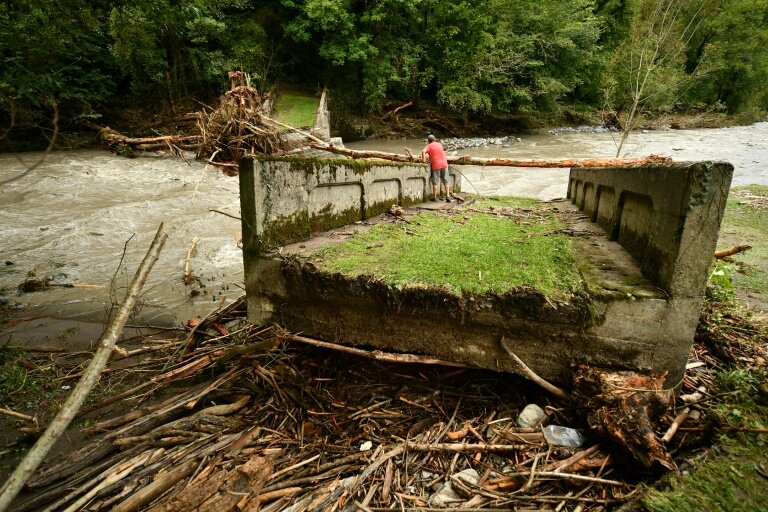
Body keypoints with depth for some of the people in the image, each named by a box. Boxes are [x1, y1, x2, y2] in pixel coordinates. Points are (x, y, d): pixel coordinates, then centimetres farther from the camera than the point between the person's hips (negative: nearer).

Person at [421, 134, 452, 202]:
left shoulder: (429, 146, -1)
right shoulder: (439, 144, 15)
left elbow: (423, 151, -20)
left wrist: (423, 159, -11)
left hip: (436, 165, -4)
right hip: (444, 164, 4)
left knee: (435, 182, 3)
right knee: (446, 180, 9)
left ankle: (434, 197, 8)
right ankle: (448, 196, 4)